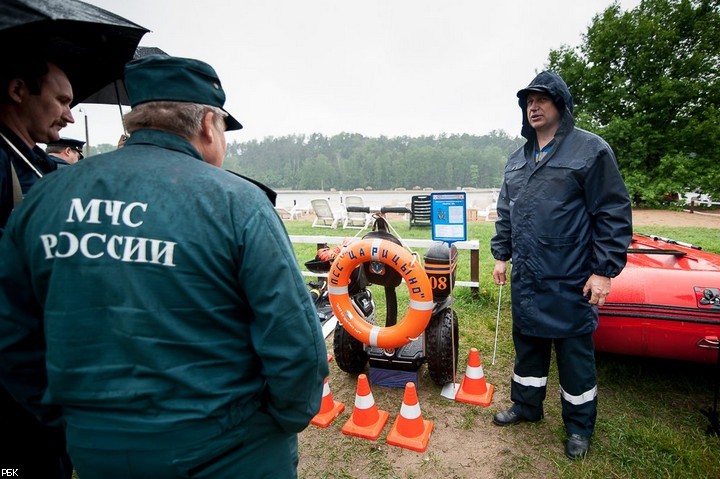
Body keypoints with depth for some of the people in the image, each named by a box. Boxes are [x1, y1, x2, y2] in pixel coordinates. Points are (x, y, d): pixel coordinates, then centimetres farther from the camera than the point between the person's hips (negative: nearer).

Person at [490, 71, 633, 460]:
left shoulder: (590, 150, -7)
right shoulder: (517, 159, 12)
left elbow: (614, 214, -9)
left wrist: (604, 271, -13)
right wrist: (501, 255, 13)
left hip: (570, 281, -5)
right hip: (525, 279, 6)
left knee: (574, 352, 9)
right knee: (527, 343, 18)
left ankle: (579, 426, 31)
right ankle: (526, 405, 38)